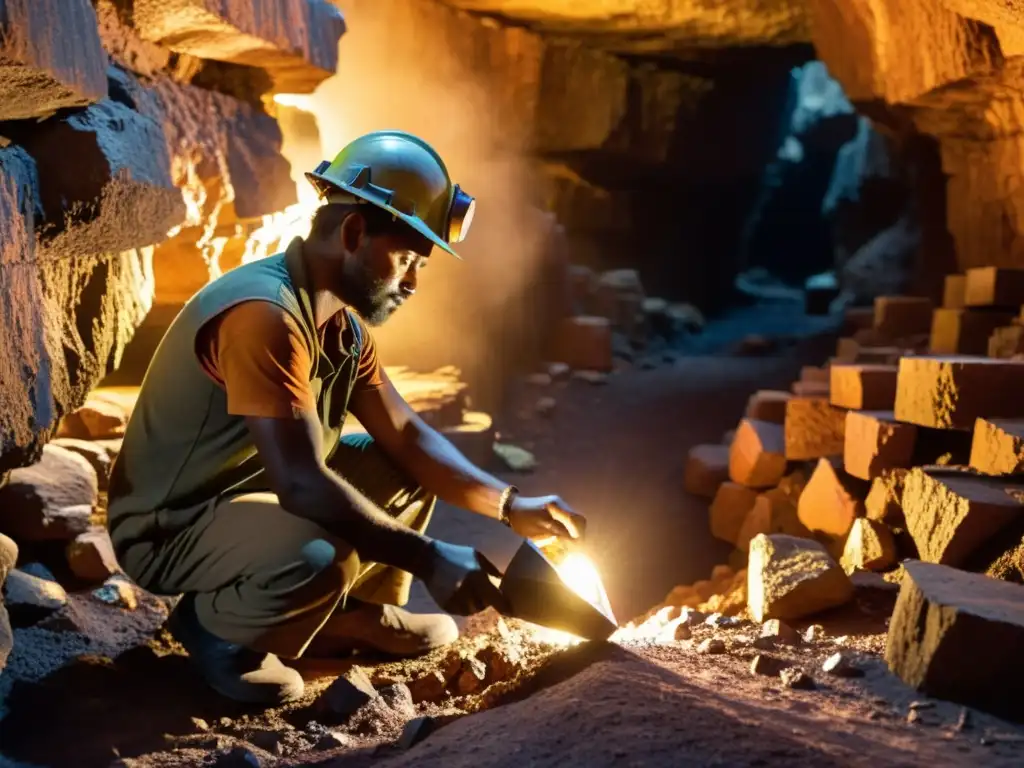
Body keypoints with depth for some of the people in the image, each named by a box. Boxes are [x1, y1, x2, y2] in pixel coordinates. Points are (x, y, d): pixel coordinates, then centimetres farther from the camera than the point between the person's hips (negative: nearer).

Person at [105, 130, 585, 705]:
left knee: (407, 472, 8)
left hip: (252, 492, 9)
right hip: (168, 529, -9)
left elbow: (406, 436, 5)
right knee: (322, 557, -36)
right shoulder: (264, 315, -30)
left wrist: (511, 506, -6)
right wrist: (428, 558, -32)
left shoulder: (344, 325, 1)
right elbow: (301, 483, -35)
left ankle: (355, 618, 17)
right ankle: (214, 625, -6)